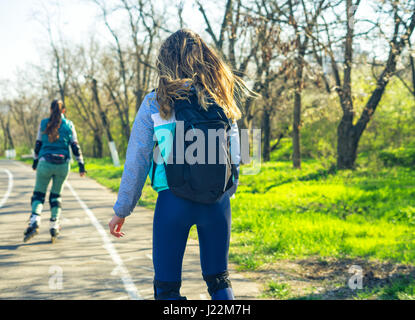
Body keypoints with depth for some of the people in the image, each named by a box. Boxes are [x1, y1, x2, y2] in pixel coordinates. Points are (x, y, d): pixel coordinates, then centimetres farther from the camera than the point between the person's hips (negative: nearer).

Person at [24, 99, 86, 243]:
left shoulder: (44, 123, 4)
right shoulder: (69, 125, 5)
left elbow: (38, 144, 7)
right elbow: (75, 146, 2)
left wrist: (35, 161, 18)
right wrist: (81, 165, 4)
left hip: (45, 162, -1)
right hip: (63, 163, 1)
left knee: (38, 193, 7)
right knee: (56, 195, 14)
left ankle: (34, 221, -16)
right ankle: (54, 226, 7)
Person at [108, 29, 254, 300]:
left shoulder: (155, 103, -4)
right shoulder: (223, 100, 4)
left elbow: (137, 161, -3)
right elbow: (235, 155, 8)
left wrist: (122, 210, 5)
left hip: (174, 200, -3)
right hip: (218, 200, 3)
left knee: (167, 286, 8)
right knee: (219, 280, 17)